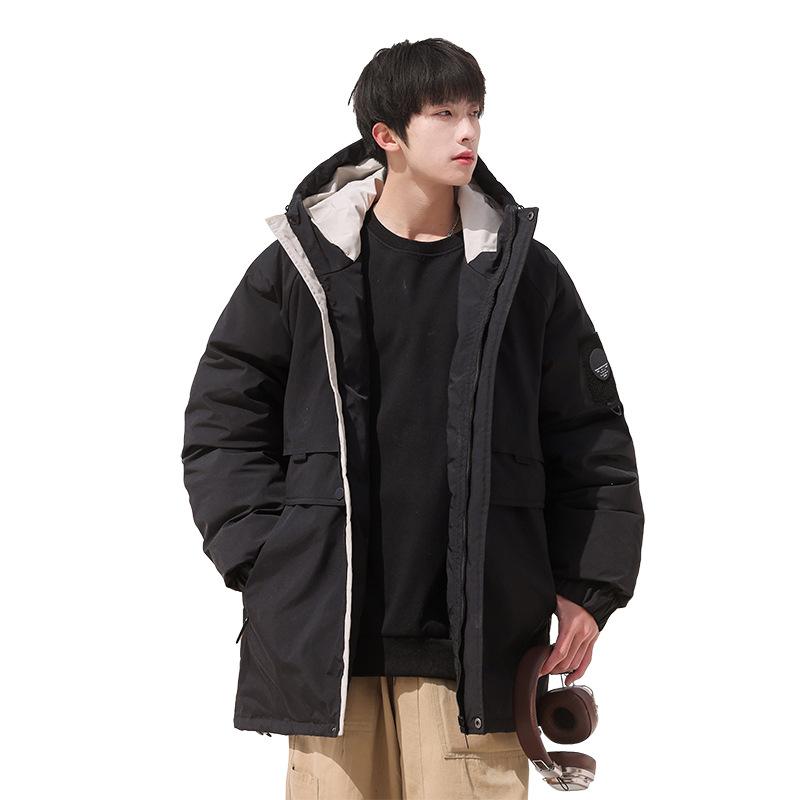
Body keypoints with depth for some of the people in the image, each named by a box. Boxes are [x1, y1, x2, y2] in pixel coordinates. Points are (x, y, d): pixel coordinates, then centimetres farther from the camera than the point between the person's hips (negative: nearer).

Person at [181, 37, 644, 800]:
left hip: (475, 637, 0)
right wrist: (260, 556, -1)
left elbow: (590, 437, 10)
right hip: (324, 625, 0)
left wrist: (589, 587, 4)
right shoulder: (298, 265, 3)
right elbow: (221, 417, 8)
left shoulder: (524, 271, 6)